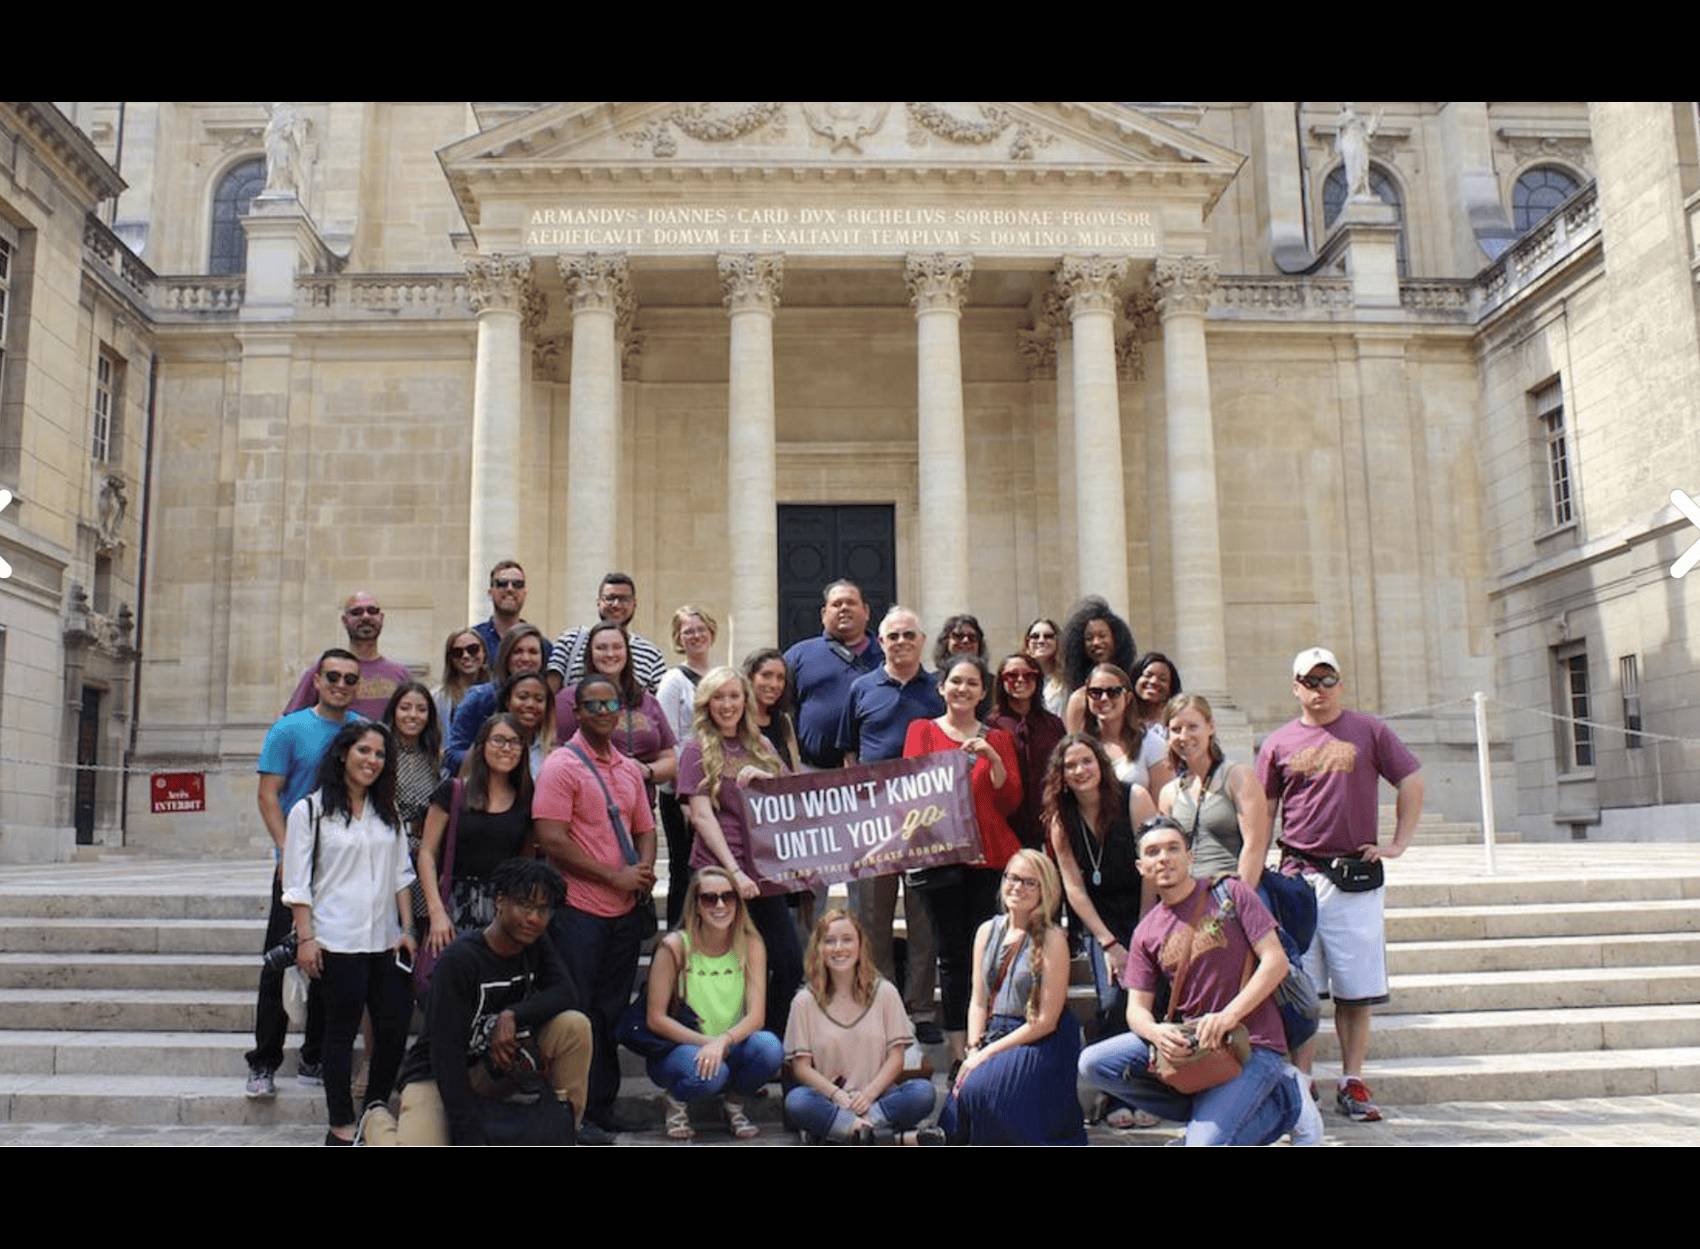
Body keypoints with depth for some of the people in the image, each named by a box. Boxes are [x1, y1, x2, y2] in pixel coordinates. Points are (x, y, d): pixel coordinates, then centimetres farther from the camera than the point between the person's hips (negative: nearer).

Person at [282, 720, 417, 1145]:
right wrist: (305, 938, -10)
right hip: (338, 942, -5)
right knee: (342, 1031, 2)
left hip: (386, 940, 5)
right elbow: (298, 883, -4)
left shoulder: (387, 812, 14)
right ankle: (341, 1127, 12)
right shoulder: (310, 811, -2)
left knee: (395, 1028, 4)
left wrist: (407, 929, 7)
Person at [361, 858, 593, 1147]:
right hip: (437, 1076, -5)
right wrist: (471, 1139, -29)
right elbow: (446, 1052, -26)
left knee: (575, 1025, -16)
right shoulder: (459, 959, -23)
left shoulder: (536, 949, -2)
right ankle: (377, 1122, 9)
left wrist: (512, 1015, -27)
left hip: (500, 1064, 5)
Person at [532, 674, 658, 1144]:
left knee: (612, 1012, 13)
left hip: (625, 911, 6)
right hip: (579, 909, -6)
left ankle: (603, 1108, 24)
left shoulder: (630, 769, 12)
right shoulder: (562, 766, -8)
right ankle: (577, 1116, 12)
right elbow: (552, 840, -16)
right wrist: (615, 876, -15)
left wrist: (645, 870, -4)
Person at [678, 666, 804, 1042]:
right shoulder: (698, 750, 1)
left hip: (762, 870, 5)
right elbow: (702, 817, -7)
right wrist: (734, 871, -15)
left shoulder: (760, 747, 16)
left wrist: (766, 780, -9)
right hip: (719, 871, -5)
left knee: (790, 963, 3)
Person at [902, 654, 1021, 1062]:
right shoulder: (922, 730, 10)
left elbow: (1011, 803, 6)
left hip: (991, 856, 1)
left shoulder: (998, 739, 14)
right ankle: (959, 1051, 8)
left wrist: (993, 759, -8)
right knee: (952, 952, 1)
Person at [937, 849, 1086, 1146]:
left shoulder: (1051, 939, -9)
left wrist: (986, 1054, -13)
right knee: (959, 1096, -21)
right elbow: (978, 1002, 10)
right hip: (993, 1037, 5)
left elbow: (1046, 1021, -12)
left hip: (1039, 1044, -5)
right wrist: (973, 1051, -7)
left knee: (980, 1087, -29)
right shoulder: (988, 931, 9)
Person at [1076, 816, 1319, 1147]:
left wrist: (1227, 1016, -21)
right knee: (1093, 1064, -14)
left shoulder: (1229, 894, -2)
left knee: (1204, 1142, -27)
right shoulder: (1146, 933, 10)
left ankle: (1281, 1104, 1)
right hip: (1186, 1042, 6)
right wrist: (1156, 1032, -21)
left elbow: (1276, 961, -8)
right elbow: (1137, 1008, 5)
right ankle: (1215, 1108, -5)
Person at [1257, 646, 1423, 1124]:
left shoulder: (1369, 731, 6)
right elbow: (1262, 814, 10)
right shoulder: (1278, 743, 8)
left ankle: (1352, 1083, 12)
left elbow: (1412, 783, 8)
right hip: (1298, 877, 1)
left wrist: (1398, 844, 0)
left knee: (1355, 988, 3)